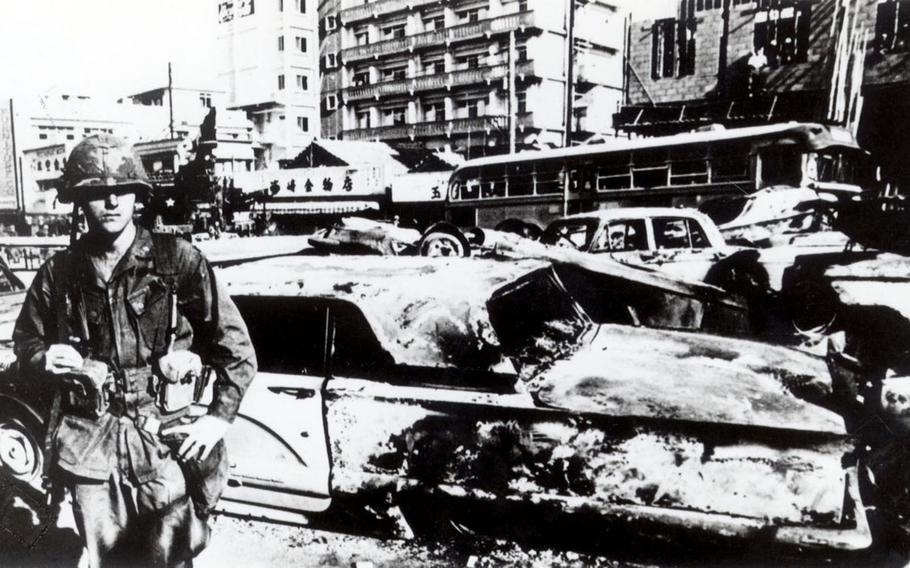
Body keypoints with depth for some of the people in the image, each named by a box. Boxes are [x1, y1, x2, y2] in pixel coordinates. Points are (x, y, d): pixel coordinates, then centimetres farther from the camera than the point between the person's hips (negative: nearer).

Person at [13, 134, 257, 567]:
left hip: (163, 442, -2)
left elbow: (235, 345, -3)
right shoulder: (60, 272, 2)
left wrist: (219, 417, -8)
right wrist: (45, 360, -5)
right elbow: (25, 340, 17)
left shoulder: (177, 260, -6)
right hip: (89, 445, 3)